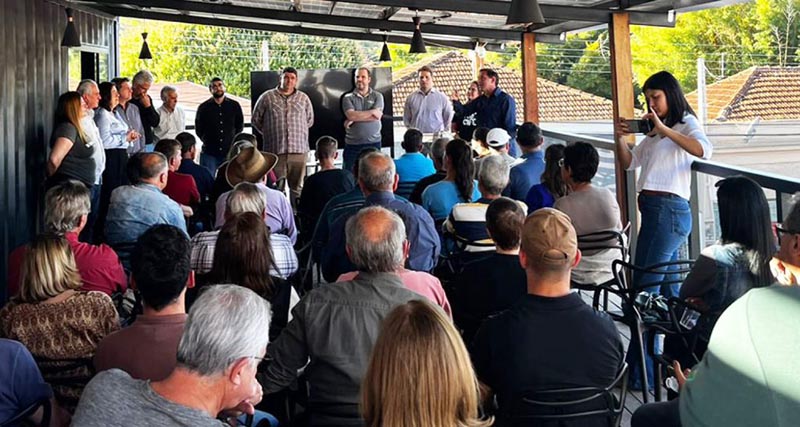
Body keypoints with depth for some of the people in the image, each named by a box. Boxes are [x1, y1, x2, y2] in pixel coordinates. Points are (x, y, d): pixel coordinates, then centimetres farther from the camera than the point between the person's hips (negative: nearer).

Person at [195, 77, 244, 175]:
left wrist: (233, 139, 10)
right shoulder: (203, 107, 3)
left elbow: (240, 125, 16)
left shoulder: (234, 105, 5)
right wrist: (206, 141, 8)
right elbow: (198, 129, 12)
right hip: (209, 153, -1)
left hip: (229, 152, 1)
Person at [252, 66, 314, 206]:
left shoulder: (304, 98, 11)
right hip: (275, 150, -2)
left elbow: (310, 120, 23)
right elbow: (256, 119, 13)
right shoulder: (267, 97, 4)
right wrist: (269, 133, 11)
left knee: (297, 187, 4)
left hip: (299, 149, 2)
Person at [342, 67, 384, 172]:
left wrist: (353, 119, -8)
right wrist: (372, 112, -6)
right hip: (352, 144, 0)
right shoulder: (348, 97, 6)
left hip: (373, 143, 0)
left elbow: (377, 116, -8)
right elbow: (351, 115, -11)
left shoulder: (377, 96, 6)